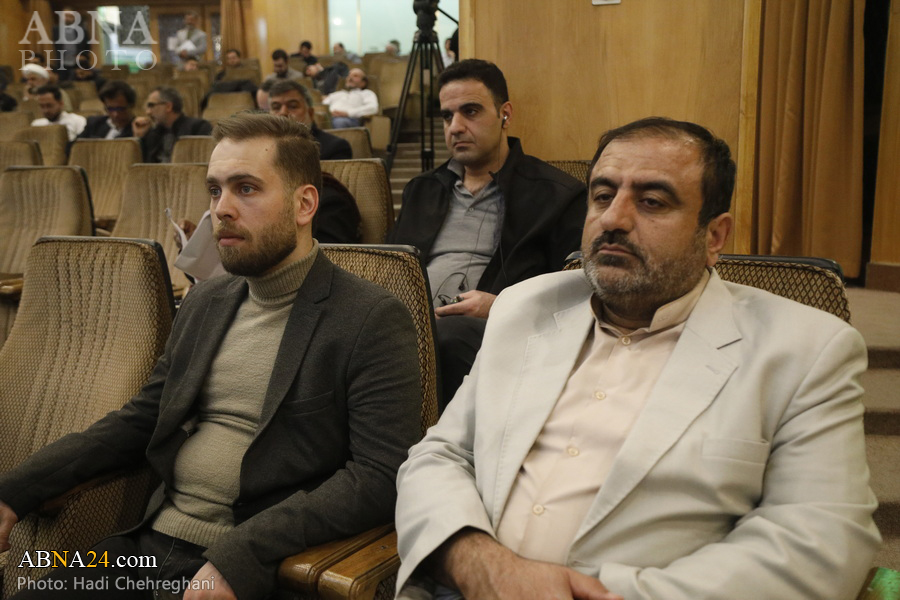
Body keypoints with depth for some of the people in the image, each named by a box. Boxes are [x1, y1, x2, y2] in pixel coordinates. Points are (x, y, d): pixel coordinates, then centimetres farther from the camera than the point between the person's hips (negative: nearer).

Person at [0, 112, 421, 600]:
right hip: (150, 542, 6)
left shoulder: (374, 321, -10)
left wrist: (239, 557, -23)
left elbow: (379, 475, -16)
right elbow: (138, 421, 17)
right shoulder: (204, 303, 12)